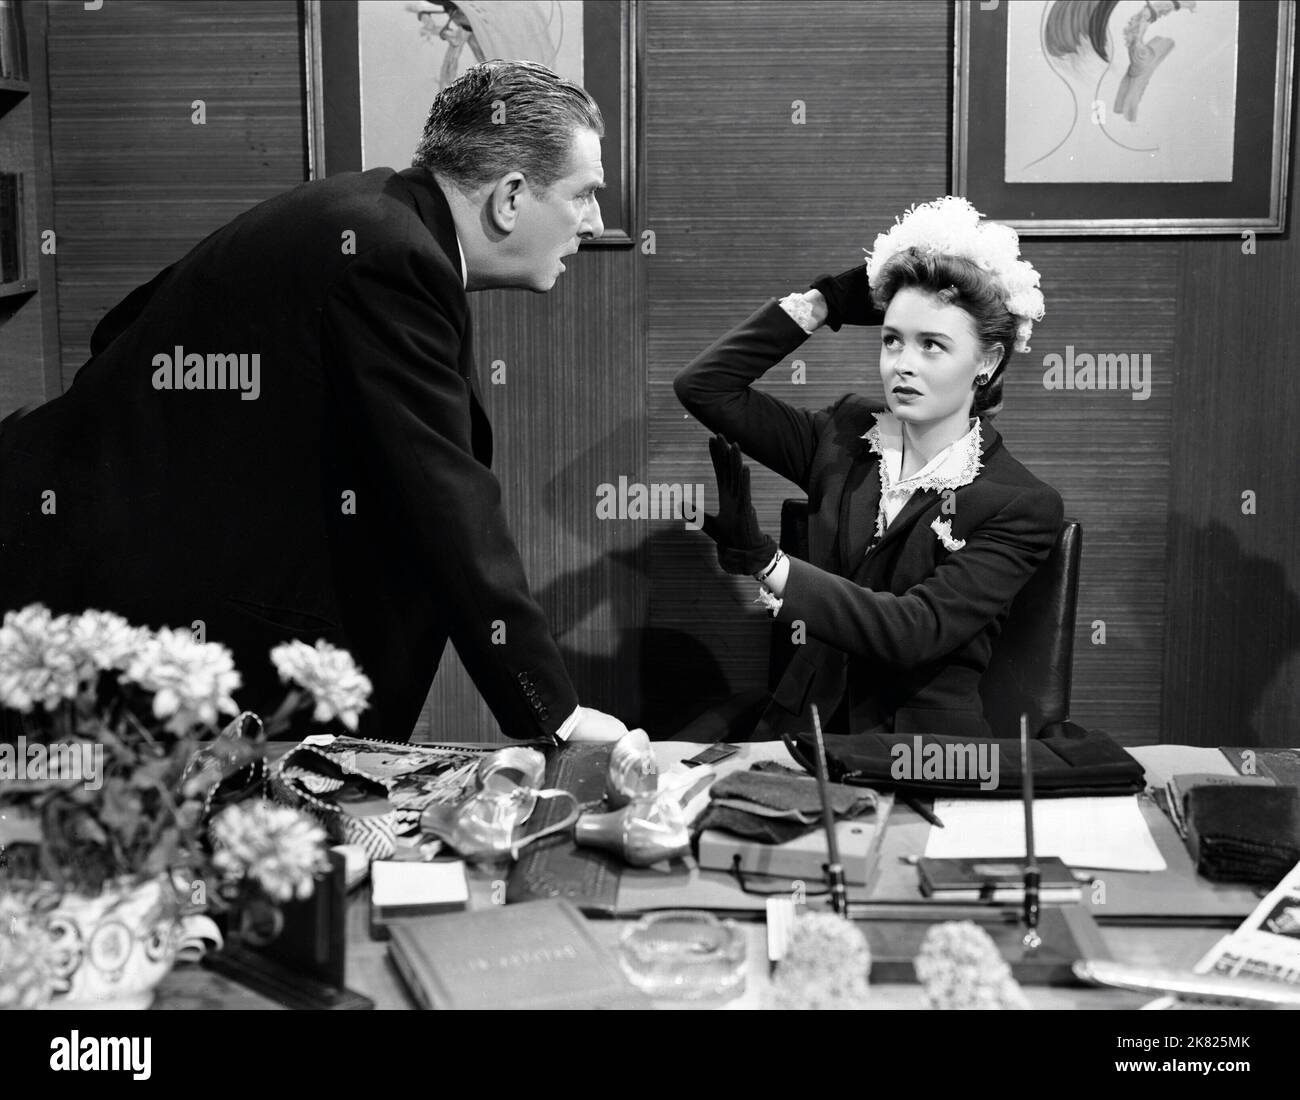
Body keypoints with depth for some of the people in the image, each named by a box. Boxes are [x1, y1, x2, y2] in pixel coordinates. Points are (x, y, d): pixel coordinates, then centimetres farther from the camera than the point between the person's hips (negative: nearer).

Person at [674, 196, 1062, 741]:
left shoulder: (1023, 507, -7)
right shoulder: (846, 435, 9)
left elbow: (912, 631, -18)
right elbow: (704, 385, 7)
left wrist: (764, 562, -24)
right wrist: (823, 303, 6)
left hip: (927, 752, -3)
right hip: (805, 718, 4)